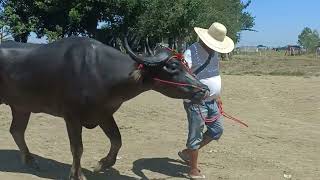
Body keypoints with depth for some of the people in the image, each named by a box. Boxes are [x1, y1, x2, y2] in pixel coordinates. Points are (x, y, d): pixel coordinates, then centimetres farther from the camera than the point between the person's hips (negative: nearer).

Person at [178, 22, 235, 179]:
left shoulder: (213, 51, 9)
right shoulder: (191, 52, -17)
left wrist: (217, 97, 22)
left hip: (211, 101, 9)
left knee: (217, 130, 16)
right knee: (196, 135, 2)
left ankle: (187, 152, 29)